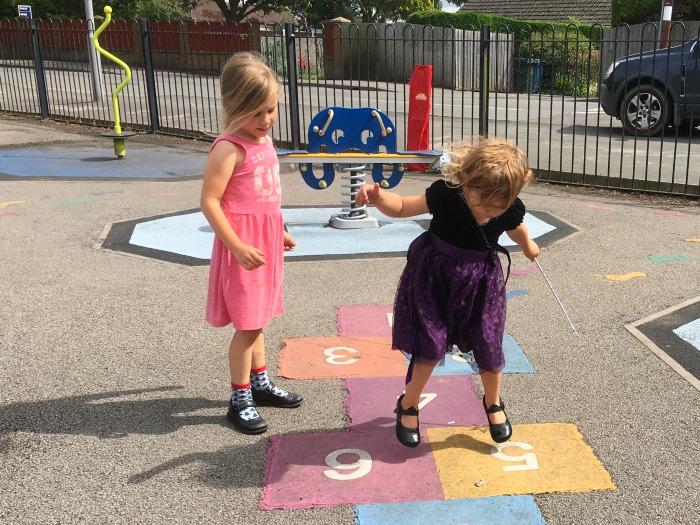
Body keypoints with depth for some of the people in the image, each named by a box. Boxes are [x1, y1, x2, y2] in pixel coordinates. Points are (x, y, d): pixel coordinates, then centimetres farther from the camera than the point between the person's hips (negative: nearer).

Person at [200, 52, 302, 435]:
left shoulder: (264, 141, 8)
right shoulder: (229, 148, -19)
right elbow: (209, 202, -22)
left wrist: (279, 232, 23)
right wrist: (238, 247, -24)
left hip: (265, 243, 8)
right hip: (243, 248, -8)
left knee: (256, 319, 19)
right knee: (247, 324, -1)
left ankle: (260, 383, 33)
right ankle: (239, 400, 13)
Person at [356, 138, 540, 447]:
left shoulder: (511, 211, -17)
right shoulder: (445, 195, -27)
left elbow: (517, 230, 9)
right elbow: (402, 207, -19)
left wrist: (528, 246, 32)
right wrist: (378, 197, -41)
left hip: (480, 282, 3)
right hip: (434, 277, -3)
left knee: (488, 346, 4)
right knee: (431, 345, -6)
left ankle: (493, 402, 34)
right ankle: (408, 406, 18)